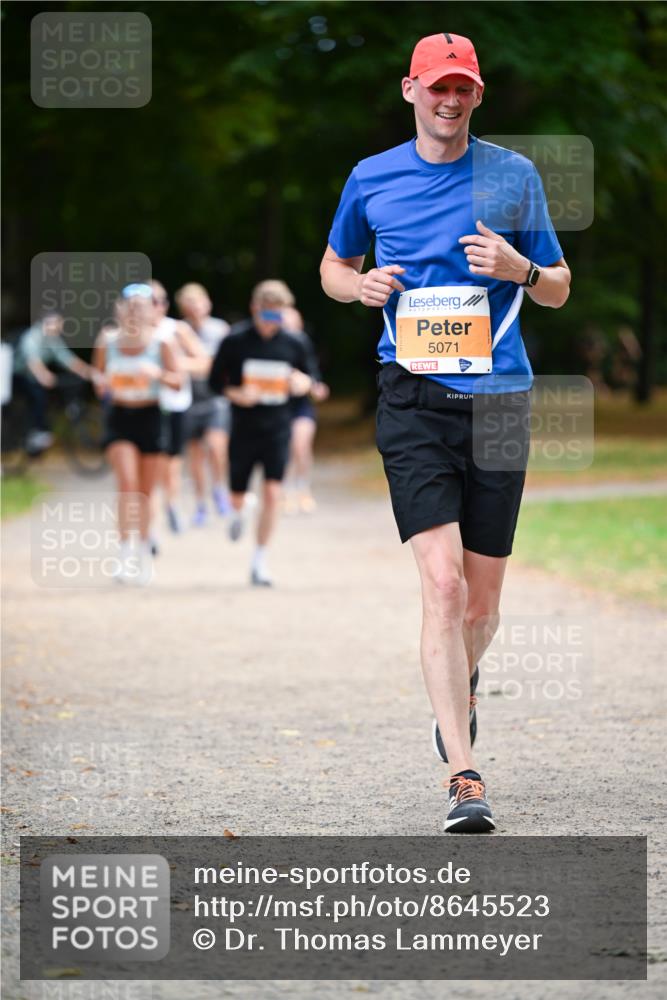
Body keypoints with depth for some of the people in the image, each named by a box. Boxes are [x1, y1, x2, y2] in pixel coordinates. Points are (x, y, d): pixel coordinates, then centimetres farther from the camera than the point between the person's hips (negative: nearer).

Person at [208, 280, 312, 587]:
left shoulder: (292, 344, 0)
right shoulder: (235, 341, -7)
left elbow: (307, 379, 13)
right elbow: (215, 380, -1)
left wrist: (302, 383, -11)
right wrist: (236, 394, -20)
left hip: (277, 431, 1)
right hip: (243, 430, -1)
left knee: (272, 493, -12)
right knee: (238, 495, 8)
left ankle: (259, 562, -2)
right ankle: (237, 513, 47)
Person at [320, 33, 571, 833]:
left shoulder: (515, 176, 7)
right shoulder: (372, 179, 7)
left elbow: (558, 290, 13)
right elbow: (333, 265, 22)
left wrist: (518, 269, -9)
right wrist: (359, 285, -1)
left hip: (498, 396, 2)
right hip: (414, 397, -1)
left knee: (482, 597, 7)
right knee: (443, 582, -16)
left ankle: (458, 689, 42)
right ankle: (464, 777, -18)